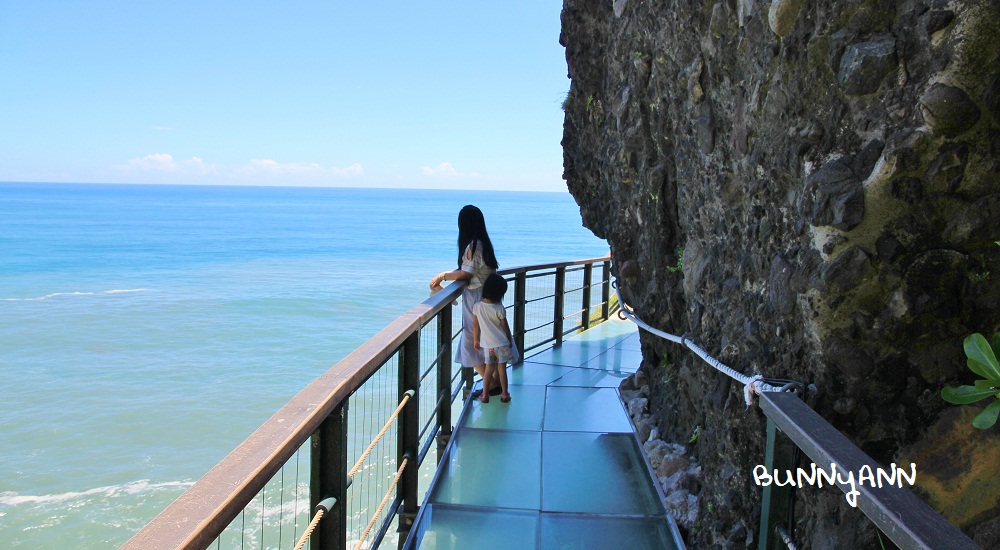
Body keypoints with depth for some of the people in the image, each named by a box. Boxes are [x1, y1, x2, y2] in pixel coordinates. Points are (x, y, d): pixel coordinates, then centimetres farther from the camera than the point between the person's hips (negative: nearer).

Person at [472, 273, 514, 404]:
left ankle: (485, 394, 15)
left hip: (487, 344, 3)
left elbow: (475, 326, 0)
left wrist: (476, 340, 13)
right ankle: (504, 394, 17)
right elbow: (505, 327, -6)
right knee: (502, 368, 8)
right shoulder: (499, 309, -16)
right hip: (502, 343, -3)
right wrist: (510, 340, 9)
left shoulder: (477, 307, -8)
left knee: (489, 368, 14)